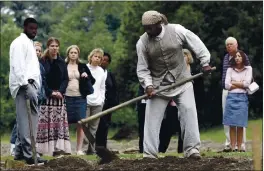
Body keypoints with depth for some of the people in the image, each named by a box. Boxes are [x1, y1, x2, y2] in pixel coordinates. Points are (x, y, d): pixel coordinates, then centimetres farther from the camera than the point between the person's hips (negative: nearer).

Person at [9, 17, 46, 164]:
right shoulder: (20, 42, -6)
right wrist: (25, 84, -24)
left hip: (30, 84, 10)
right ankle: (29, 153, -19)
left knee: (25, 119, 10)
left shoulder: (30, 43, 25)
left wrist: (34, 85, 13)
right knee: (30, 118, -14)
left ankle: (20, 151, 13)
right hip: (24, 85, -10)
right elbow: (18, 65, -16)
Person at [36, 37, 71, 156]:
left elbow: (65, 79, 8)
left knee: (59, 122, -1)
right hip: (45, 96, -4)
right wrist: (51, 92, -13)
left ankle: (58, 148, -2)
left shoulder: (61, 62, 12)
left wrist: (60, 91, -9)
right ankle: (41, 148, -7)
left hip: (59, 96, 4)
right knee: (45, 123, -8)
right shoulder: (42, 61, -2)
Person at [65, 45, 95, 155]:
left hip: (80, 98, 2)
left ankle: (79, 149, 4)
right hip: (67, 97, -2)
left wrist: (87, 76, -7)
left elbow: (93, 81, 12)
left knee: (81, 123, -1)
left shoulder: (83, 67, 11)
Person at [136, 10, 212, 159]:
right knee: (152, 119, -2)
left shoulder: (176, 30, -14)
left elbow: (196, 43, -3)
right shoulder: (142, 43, -10)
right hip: (158, 85, 1)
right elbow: (142, 68, -5)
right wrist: (148, 85, -18)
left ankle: (192, 149, -6)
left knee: (189, 111, -10)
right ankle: (149, 154, 4)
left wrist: (205, 62, -4)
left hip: (182, 81, -1)